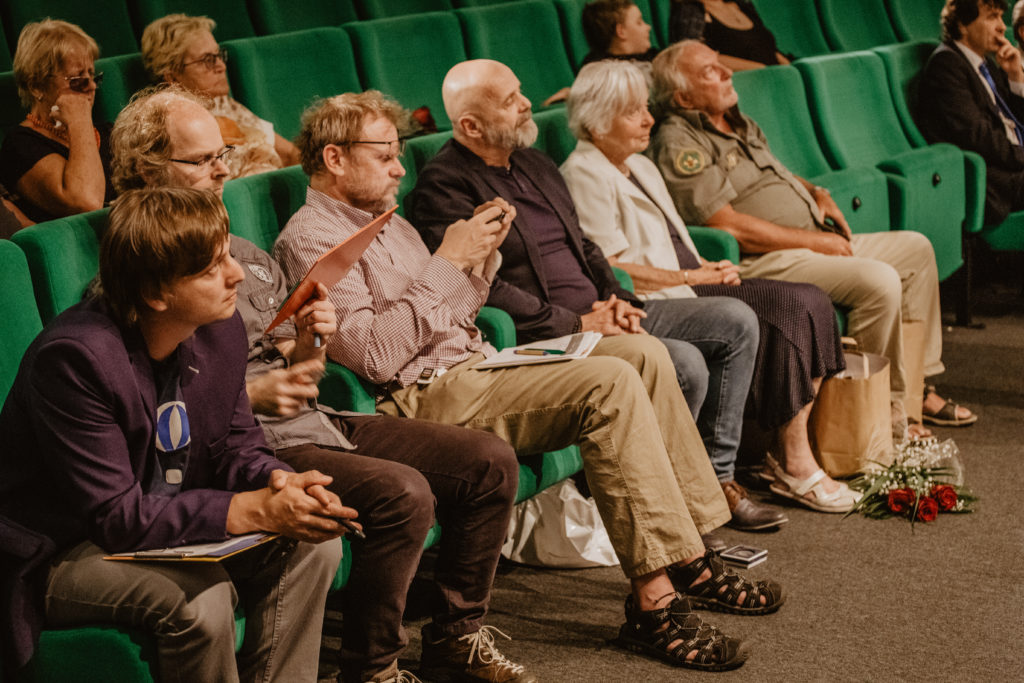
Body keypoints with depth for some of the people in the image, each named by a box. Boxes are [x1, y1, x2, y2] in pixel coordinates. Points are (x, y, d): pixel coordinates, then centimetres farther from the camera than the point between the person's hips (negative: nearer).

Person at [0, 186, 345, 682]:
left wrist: (278, 481, -18)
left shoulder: (221, 330, -4)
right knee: (201, 598, -32)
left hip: (176, 526, 8)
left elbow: (236, 445, 7)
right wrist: (254, 510, -29)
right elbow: (115, 517, -27)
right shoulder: (75, 357, -28)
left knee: (313, 547, -10)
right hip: (70, 555, -8)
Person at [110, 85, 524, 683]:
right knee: (402, 493, -30)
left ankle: (461, 632, 14)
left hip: (318, 421, 9)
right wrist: (250, 396, -20)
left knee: (491, 461, -1)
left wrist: (309, 346, -3)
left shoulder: (243, 253, 19)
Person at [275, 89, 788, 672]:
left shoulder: (385, 221, 22)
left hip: (472, 365, 10)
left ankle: (691, 556, -2)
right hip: (423, 396, -10)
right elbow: (373, 354, -20)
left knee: (641, 352, -2)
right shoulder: (310, 239, -8)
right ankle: (656, 600, -25)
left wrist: (482, 259, 8)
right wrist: (448, 262, -15)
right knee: (610, 382, -25)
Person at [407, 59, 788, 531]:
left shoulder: (535, 164, 18)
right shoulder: (443, 187, -12)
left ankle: (718, 476, 7)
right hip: (548, 337, -10)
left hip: (600, 315, 10)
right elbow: (486, 290, -20)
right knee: (684, 363, -27)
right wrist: (578, 324, -18)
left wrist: (615, 298, 4)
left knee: (737, 322, 3)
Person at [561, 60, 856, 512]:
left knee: (807, 302, -10)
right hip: (651, 306, -9)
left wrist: (708, 267, 4)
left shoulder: (640, 166, 23)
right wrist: (692, 277, -12)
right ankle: (795, 467, -16)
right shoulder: (585, 174, -8)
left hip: (687, 288, 9)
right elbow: (610, 269, -16)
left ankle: (793, 452, -13)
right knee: (783, 322, -23)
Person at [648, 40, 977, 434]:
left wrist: (818, 194, 9)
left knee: (916, 249, 12)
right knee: (879, 281, -27)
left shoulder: (738, 123, 18)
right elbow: (732, 227, -21)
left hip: (818, 242, 11)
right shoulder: (678, 145, -14)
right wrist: (816, 241, -16)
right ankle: (887, 408, -13)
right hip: (764, 262, -11)